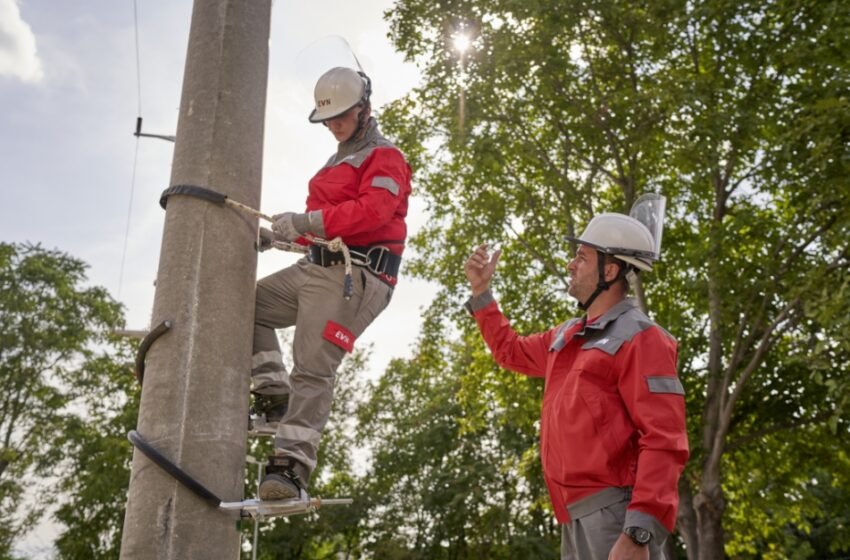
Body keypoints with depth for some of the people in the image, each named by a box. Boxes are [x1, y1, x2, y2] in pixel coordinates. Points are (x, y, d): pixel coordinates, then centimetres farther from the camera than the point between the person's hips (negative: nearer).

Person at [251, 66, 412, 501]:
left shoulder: (384, 157, -1)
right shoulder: (339, 162, 27)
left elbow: (374, 210, -21)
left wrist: (308, 221, -29)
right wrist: (279, 235, 12)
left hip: (354, 274, -9)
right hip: (316, 267, 10)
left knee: (313, 367, -16)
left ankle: (293, 466, -17)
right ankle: (275, 394, 5)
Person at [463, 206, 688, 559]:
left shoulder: (639, 339, -9)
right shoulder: (567, 336, 17)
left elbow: (663, 442, -17)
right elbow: (511, 351, 37)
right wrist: (481, 291, 29)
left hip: (616, 513, -9)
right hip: (577, 517, 9)